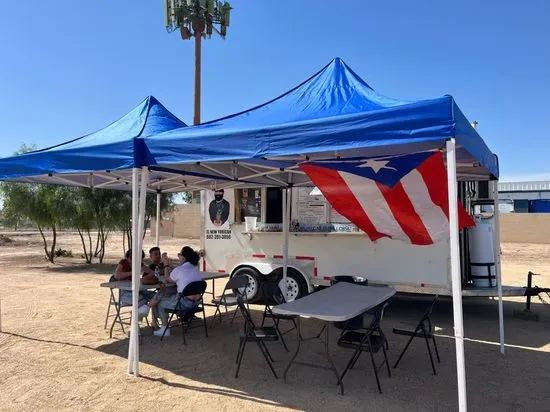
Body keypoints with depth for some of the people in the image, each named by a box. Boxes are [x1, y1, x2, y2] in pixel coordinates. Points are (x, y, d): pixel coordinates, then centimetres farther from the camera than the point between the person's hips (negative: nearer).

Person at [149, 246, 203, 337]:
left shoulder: (179, 270, -12)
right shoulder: (196, 268, 7)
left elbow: (167, 280, 6)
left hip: (185, 302, -8)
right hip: (196, 302, 8)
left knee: (160, 303, 16)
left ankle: (165, 329, 22)